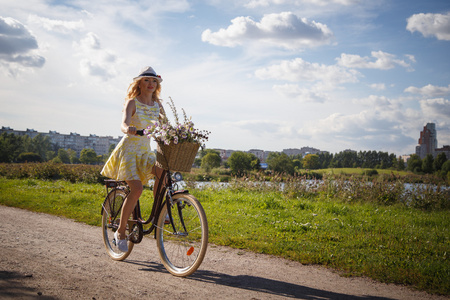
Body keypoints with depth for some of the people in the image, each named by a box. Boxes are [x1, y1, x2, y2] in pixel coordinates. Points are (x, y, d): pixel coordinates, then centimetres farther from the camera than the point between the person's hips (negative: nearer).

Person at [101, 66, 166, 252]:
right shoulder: (132, 102, -9)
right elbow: (124, 124, -26)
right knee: (137, 189, -21)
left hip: (146, 151, 5)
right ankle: (121, 231, -4)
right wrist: (128, 129, -50)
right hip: (129, 149, -5)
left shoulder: (157, 104, 8)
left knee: (162, 171, -27)